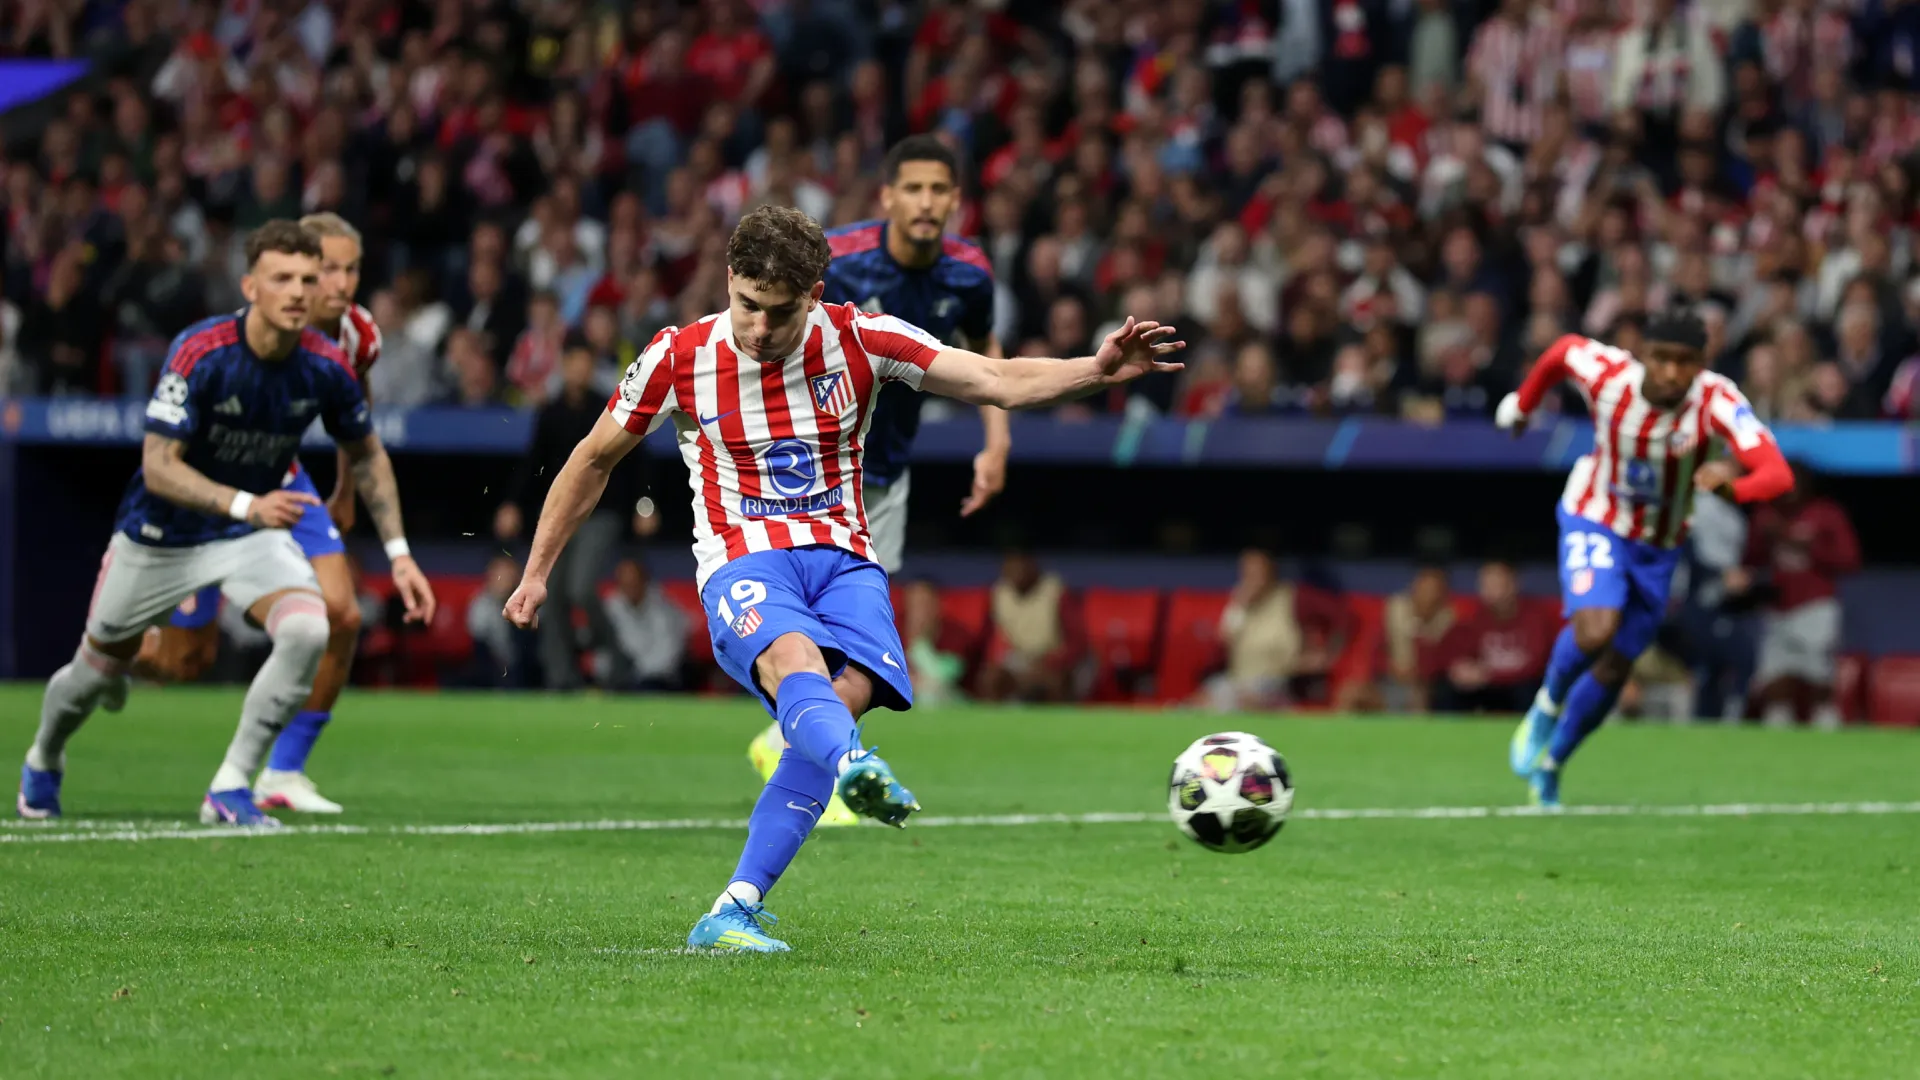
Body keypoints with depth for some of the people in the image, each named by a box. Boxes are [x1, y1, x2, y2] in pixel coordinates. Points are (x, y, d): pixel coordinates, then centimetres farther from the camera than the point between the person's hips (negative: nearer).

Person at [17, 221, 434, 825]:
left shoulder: (326, 366, -15)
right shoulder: (200, 352, -28)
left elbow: (366, 456, 3)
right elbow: (159, 467, -29)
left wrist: (399, 553, -2)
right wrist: (245, 505, -43)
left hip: (255, 526, 2)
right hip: (161, 533, -2)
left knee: (307, 631, -26)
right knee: (97, 672, 13)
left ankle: (230, 788, -14)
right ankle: (43, 761, 48)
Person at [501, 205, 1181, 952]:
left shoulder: (859, 340, 0)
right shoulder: (679, 357, -1)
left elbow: (998, 382, -4)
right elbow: (595, 458, 14)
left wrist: (1096, 371, -21)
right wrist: (536, 574, 15)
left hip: (843, 558, 2)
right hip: (743, 565, -2)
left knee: (847, 694, -28)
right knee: (796, 658, -36)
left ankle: (734, 912, -26)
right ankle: (856, 770, -72)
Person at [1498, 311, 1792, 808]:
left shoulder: (1716, 401, -30)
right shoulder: (1607, 375, -26)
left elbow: (1778, 473, -42)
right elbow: (1566, 348, -1)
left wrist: (1730, 484, -63)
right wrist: (1524, 401, 15)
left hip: (1660, 547, 2)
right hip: (1595, 524, -2)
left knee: (1612, 672, 11)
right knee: (1595, 632, -28)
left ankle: (1549, 766, 36)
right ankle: (1547, 707, 4)